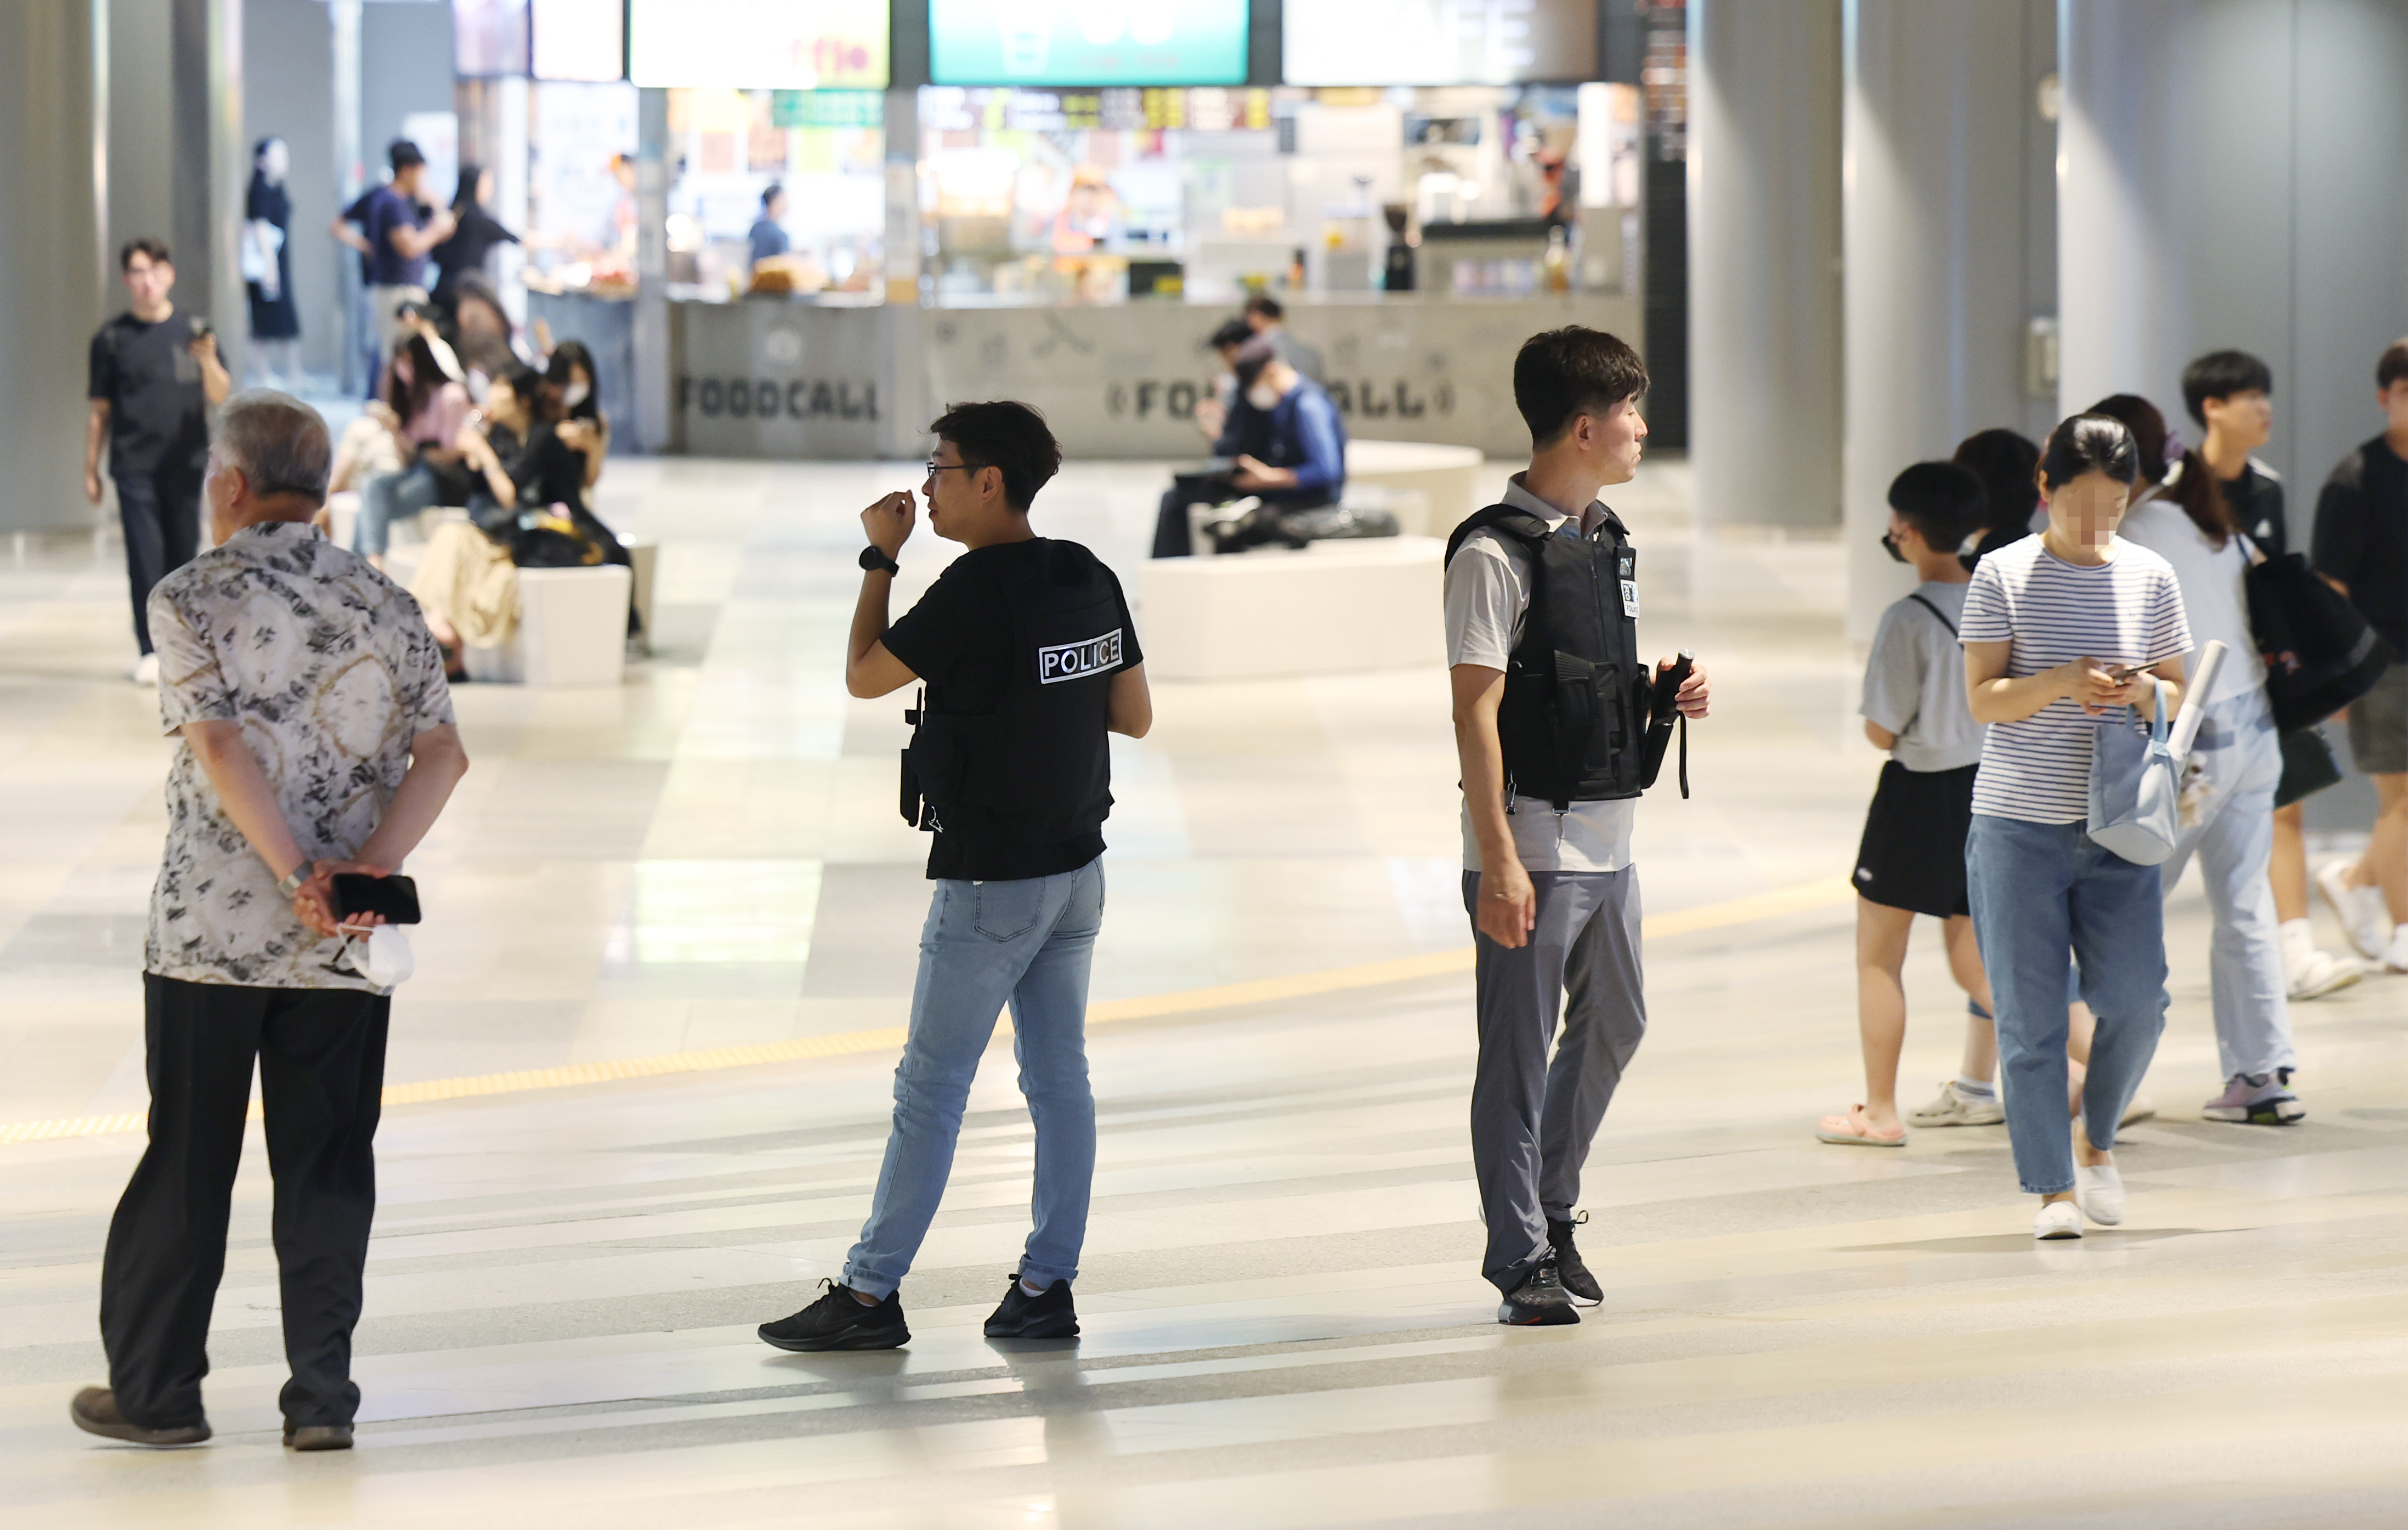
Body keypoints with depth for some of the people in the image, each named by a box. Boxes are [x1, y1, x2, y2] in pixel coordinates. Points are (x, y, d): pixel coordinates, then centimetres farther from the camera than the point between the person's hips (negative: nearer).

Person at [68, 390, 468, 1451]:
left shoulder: (192, 597, -4)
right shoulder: (384, 607, 7)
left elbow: (221, 744, -16)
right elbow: (442, 753, -4)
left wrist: (298, 873, -19)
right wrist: (372, 864, -13)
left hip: (209, 926, -3)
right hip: (347, 949, 3)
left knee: (185, 1162, 7)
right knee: (326, 1167, 7)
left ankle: (155, 1392, 14)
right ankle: (321, 1399, 6)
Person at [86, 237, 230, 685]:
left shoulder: (194, 331, 5)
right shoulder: (112, 338, 3)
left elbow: (220, 396, 1)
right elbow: (99, 408, 7)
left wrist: (208, 361, -19)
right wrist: (91, 468, 6)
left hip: (185, 464, 1)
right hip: (134, 466, -1)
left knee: (182, 556, 6)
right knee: (145, 559, -5)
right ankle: (149, 651, -1)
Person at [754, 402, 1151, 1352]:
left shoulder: (976, 589, -18)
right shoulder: (1090, 579, 5)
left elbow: (863, 677, -7)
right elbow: (1135, 716, 12)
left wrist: (879, 559, 2)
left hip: (990, 880, -8)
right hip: (1076, 870, 8)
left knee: (930, 1088, -3)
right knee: (1058, 1080, 9)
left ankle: (870, 1293, 1)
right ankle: (1046, 1288, 11)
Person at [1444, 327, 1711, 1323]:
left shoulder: (1609, 539, 13)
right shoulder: (1496, 550, -14)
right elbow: (1476, 711, -17)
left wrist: (1665, 694, 3)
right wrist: (1499, 862, -22)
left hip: (1608, 836, 9)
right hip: (1533, 840, -9)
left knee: (1613, 1027, 17)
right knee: (1518, 1055, -2)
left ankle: (1552, 1213, 32)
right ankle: (1521, 1260, 5)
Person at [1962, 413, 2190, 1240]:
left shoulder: (2150, 577, 7)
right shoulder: (2002, 575, -1)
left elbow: (2178, 695, 11)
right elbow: (1982, 698, -5)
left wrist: (2144, 692, -12)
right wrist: (2061, 683, -22)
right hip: (2018, 823, -2)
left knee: (2136, 999, -6)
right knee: (2029, 1016, -2)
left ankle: (2096, 1138, 21)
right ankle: (2054, 1188, 6)